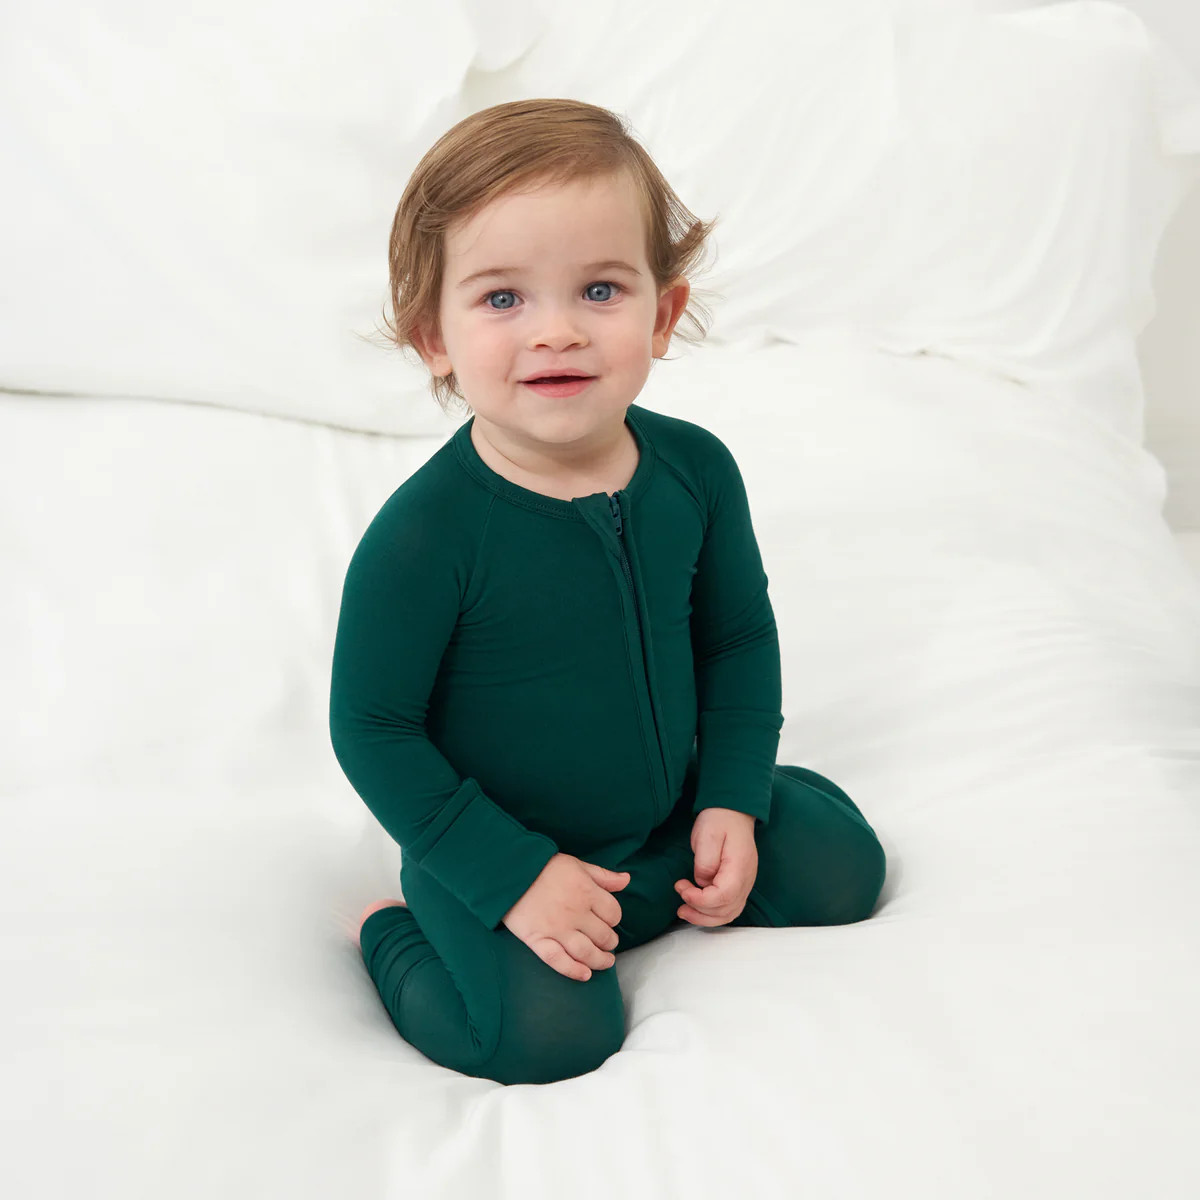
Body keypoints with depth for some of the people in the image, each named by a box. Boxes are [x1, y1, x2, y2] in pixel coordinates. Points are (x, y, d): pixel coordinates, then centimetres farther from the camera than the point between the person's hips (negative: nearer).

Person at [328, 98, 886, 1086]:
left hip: (669, 813, 5)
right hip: (498, 848, -5)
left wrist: (731, 802, -4)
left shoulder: (696, 470, -11)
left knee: (839, 860, 2)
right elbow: (374, 729, -19)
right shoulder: (425, 534, -28)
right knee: (549, 1031, -23)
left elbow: (739, 637, 4)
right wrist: (512, 877, -21)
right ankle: (394, 934, 4)